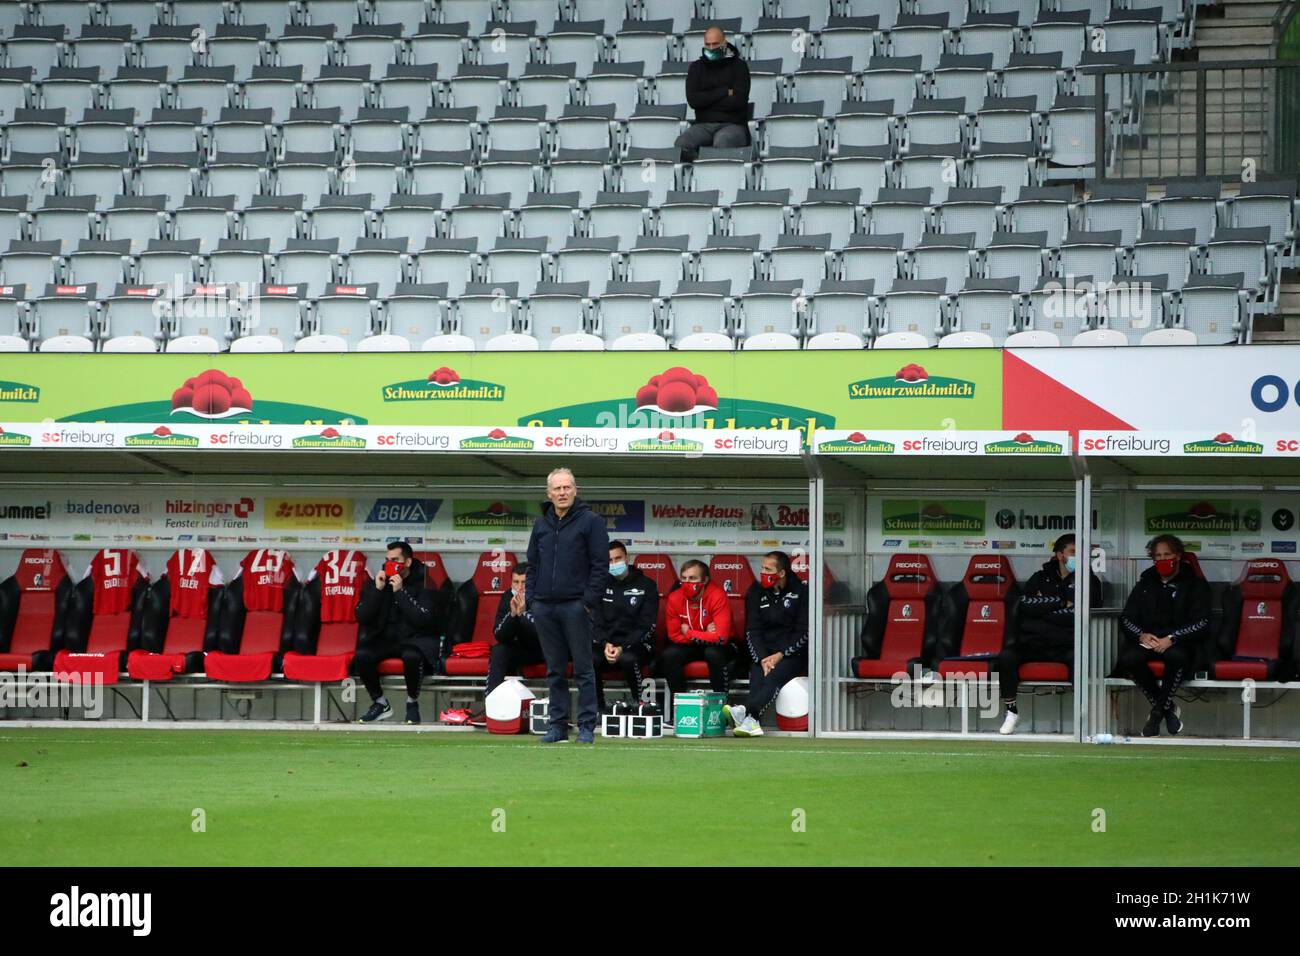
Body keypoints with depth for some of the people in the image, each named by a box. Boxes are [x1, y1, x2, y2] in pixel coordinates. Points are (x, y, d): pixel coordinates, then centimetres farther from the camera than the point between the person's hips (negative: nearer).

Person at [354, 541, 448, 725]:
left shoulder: (424, 582, -6)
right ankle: (380, 704, -6)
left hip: (416, 639, -4)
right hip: (386, 639, 4)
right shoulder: (380, 580, 5)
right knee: (361, 655, -26)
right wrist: (377, 590, -12)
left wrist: (400, 591, -20)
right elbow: (361, 618, 0)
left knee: (411, 656, -39)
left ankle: (412, 703, -12)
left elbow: (424, 619, -18)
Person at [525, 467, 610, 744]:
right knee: (555, 670, 8)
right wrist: (530, 598, 8)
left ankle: (587, 726, -1)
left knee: (583, 668, -3)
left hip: (575, 605, -5)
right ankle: (558, 725, 12)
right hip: (544, 606, 5)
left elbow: (600, 564, -5)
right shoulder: (541, 524, 15)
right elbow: (532, 564, 20)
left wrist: (590, 599, -12)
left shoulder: (590, 521, -1)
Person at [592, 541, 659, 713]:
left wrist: (623, 648, -18)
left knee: (628, 659, -39)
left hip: (636, 643, -3)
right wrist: (605, 644, -14)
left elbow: (647, 626, -4)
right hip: (606, 642, 3)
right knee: (589, 659, -31)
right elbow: (596, 621, 7)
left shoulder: (647, 586, 3)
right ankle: (598, 709, -15)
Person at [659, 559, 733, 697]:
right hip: (689, 645, 3)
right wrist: (705, 635, -18)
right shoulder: (674, 598, -12)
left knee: (714, 653, -36)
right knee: (668, 655, -25)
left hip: (715, 646, -3)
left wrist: (688, 633, -20)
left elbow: (721, 637, -29)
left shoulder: (717, 596, -24)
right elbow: (674, 635, -8)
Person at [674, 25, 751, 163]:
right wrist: (725, 92, -5)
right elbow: (693, 100, -1)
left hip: (732, 124, -3)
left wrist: (707, 99, -3)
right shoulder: (697, 67, 14)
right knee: (681, 144, -30)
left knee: (721, 143, -40)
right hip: (704, 124, 3)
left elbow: (738, 101, -8)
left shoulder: (738, 66, 5)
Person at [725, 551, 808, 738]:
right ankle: (752, 722, -49)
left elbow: (803, 632, -4)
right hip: (762, 651, 3)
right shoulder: (757, 591, 9)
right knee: (757, 675, -29)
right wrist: (762, 658, -13)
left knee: (776, 675, -33)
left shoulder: (800, 592, -1)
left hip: (792, 653, -3)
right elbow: (752, 631, 4)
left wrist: (780, 655, -15)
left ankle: (745, 712, -55)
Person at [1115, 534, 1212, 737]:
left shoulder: (1195, 584, 8)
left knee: (1176, 656, -40)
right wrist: (1141, 635, -9)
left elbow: (1202, 623, -3)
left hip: (1179, 644, -3)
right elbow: (1126, 619, 14)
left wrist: (1171, 639, -17)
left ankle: (1157, 713, -21)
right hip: (1146, 642, 3)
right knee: (1128, 659, -31)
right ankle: (1168, 708, -13)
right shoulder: (1145, 584, 19)